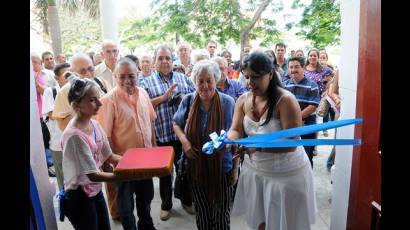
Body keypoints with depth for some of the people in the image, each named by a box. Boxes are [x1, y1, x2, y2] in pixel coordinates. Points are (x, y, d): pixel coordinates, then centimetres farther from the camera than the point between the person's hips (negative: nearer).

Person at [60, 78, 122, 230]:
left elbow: (109, 156, 4)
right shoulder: (74, 135, -27)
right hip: (79, 197, -7)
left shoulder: (94, 124, -4)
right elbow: (93, 175, -26)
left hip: (96, 190, 7)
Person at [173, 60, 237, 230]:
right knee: (201, 211, 21)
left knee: (222, 213, 15)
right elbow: (176, 124, 8)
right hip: (196, 166, 2)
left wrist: (236, 167, -5)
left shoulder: (228, 102, -10)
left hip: (222, 167, -1)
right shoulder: (188, 100, -5)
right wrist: (184, 141, -12)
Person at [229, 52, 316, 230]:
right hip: (255, 169, 5)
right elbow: (236, 130, -3)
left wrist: (258, 146, -38)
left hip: (286, 173, -4)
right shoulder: (243, 100, -2)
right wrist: (228, 139, -27)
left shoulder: (286, 100, -20)